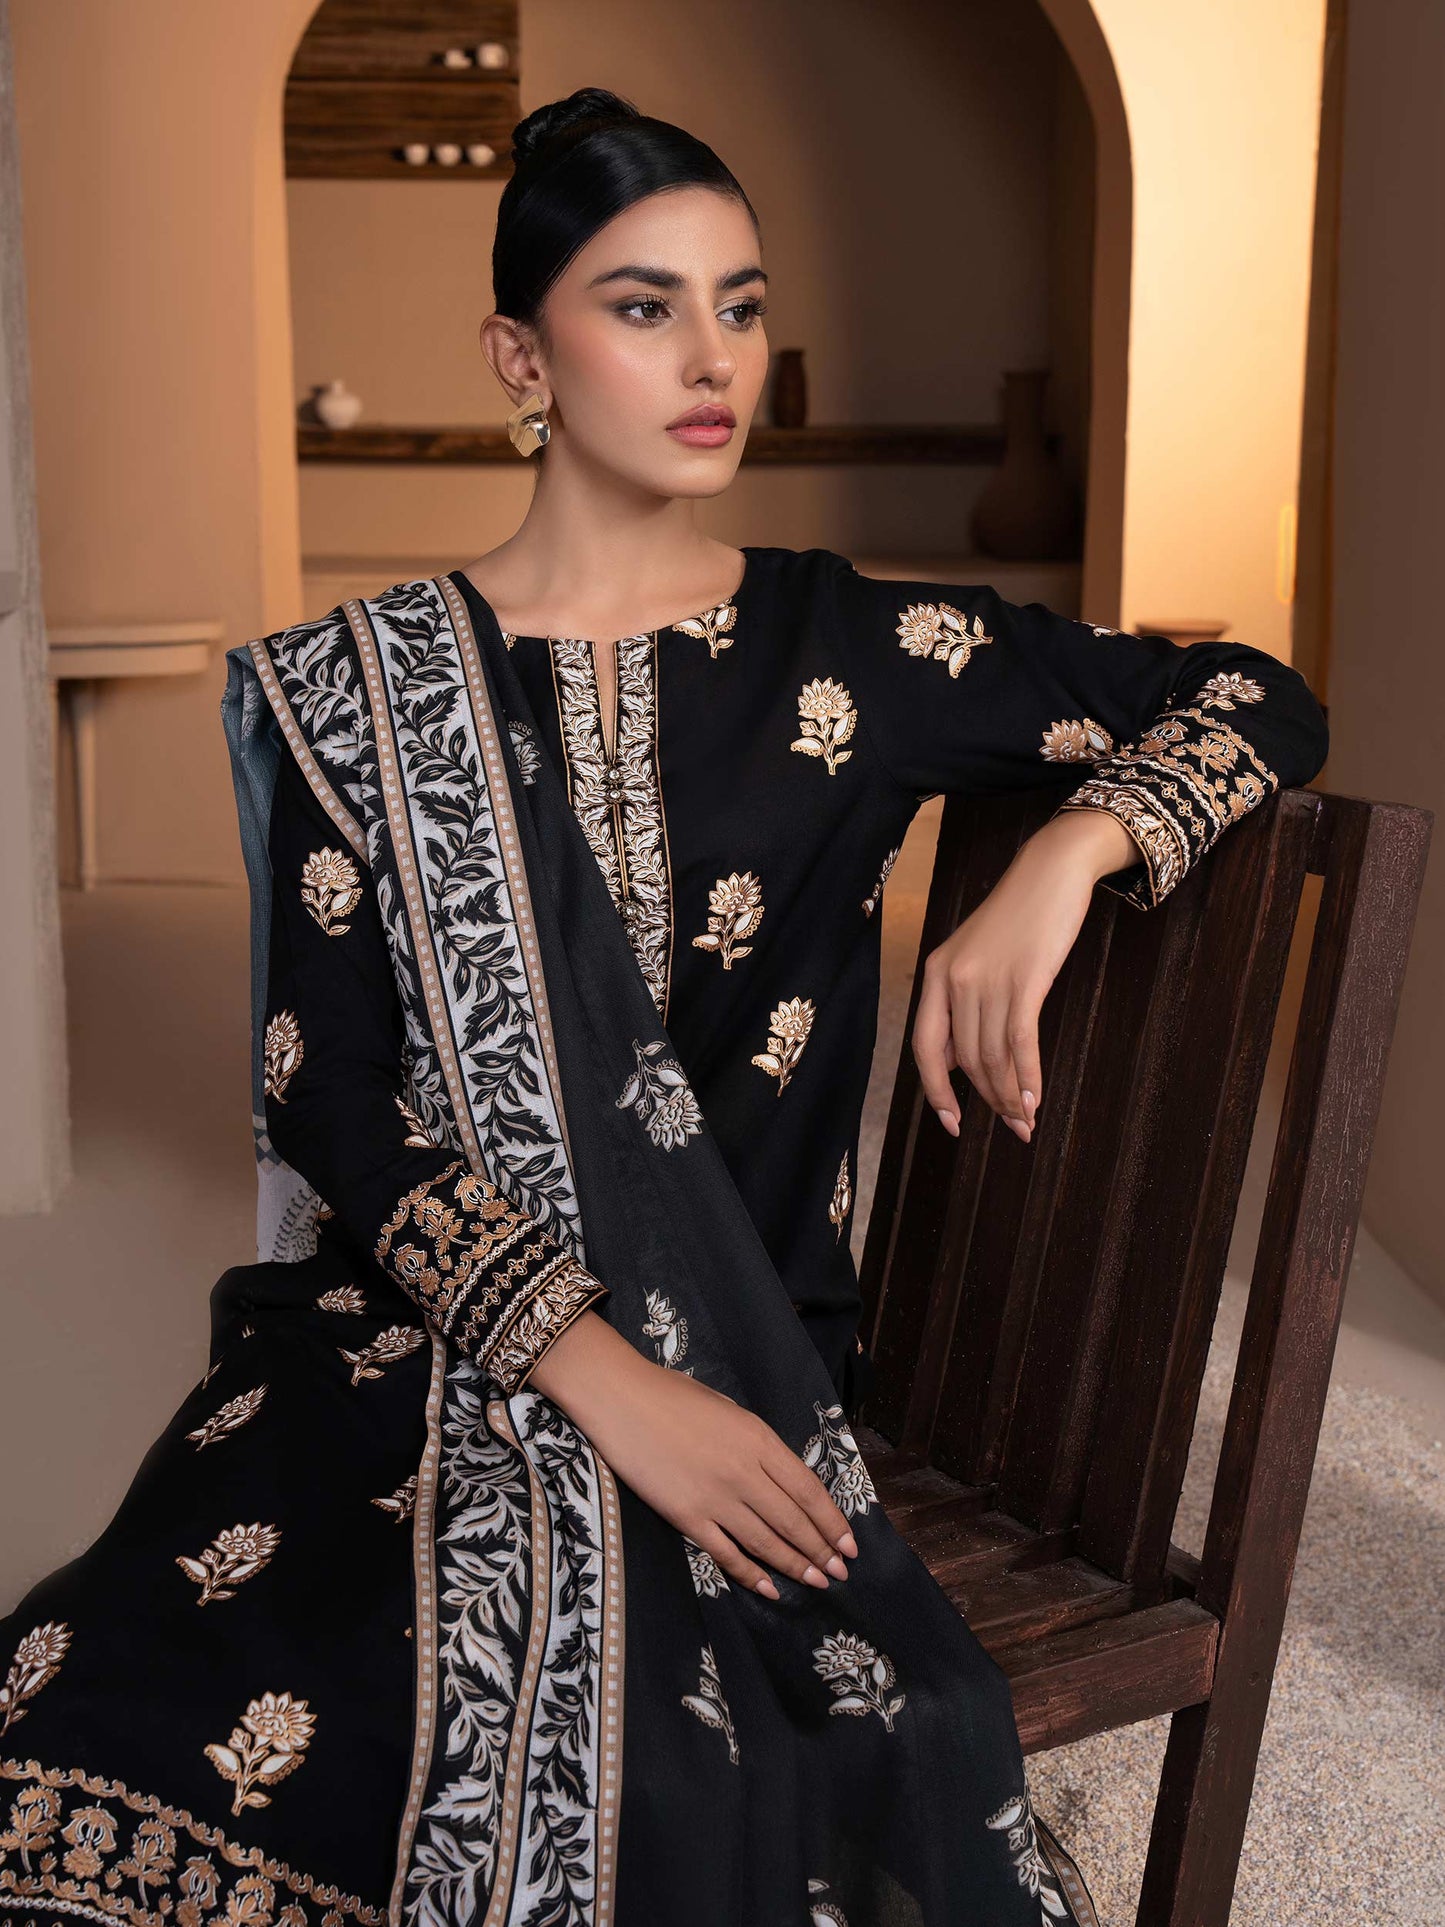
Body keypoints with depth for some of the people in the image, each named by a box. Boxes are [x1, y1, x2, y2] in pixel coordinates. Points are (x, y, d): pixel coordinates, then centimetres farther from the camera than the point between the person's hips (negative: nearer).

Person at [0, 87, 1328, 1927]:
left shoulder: (846, 652, 7)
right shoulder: (363, 686, 5)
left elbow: (1258, 701, 12)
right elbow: (327, 1098, -3)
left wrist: (1067, 848, -10)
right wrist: (597, 1371, -15)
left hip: (736, 1360, 0)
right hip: (420, 1339, 1)